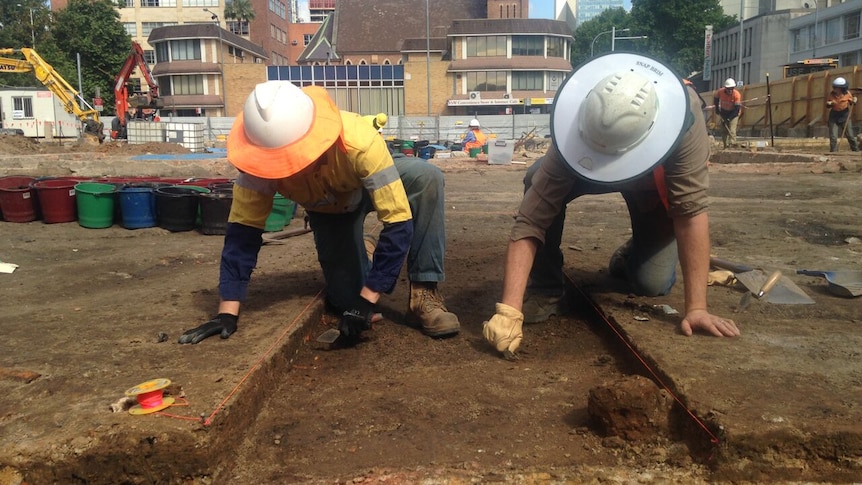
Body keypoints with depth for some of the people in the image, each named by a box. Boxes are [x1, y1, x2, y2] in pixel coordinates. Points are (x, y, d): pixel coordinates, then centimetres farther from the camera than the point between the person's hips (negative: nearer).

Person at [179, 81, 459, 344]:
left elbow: (398, 222, -40)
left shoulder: (358, 141, -43)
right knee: (345, 302, -11)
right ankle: (357, 256, 24)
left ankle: (423, 291, -21)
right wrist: (228, 312, -31)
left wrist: (367, 299, -41)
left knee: (426, 177, -35)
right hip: (326, 211, 2)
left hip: (371, 186, -1)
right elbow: (243, 230, -27)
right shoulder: (262, 158, -35)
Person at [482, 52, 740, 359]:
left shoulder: (683, 116, -42)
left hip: (657, 181, 0)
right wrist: (509, 310, -50)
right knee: (538, 180, -31)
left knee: (652, 285, -16)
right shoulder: (575, 132, -40)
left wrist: (696, 308, -40)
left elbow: (691, 210, -39)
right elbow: (530, 221, -43)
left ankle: (632, 256, 21)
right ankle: (545, 291, -12)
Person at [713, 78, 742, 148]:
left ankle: (732, 144, -18)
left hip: (733, 113, -4)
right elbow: (715, 98, 8)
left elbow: (737, 108, -25)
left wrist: (729, 118, -29)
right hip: (724, 112, 4)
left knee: (731, 130, -16)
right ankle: (726, 145, 13)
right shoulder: (720, 92, -17)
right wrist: (717, 108, 5)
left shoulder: (737, 95, -26)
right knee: (724, 130, 5)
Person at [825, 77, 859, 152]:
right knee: (833, 137, -5)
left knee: (850, 135, 3)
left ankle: (856, 150, 19)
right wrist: (828, 104, -18)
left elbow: (851, 103, 5)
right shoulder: (831, 94, -9)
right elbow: (827, 106, 5)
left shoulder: (847, 93, -10)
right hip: (834, 116, 0)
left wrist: (854, 102, -17)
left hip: (845, 116, 0)